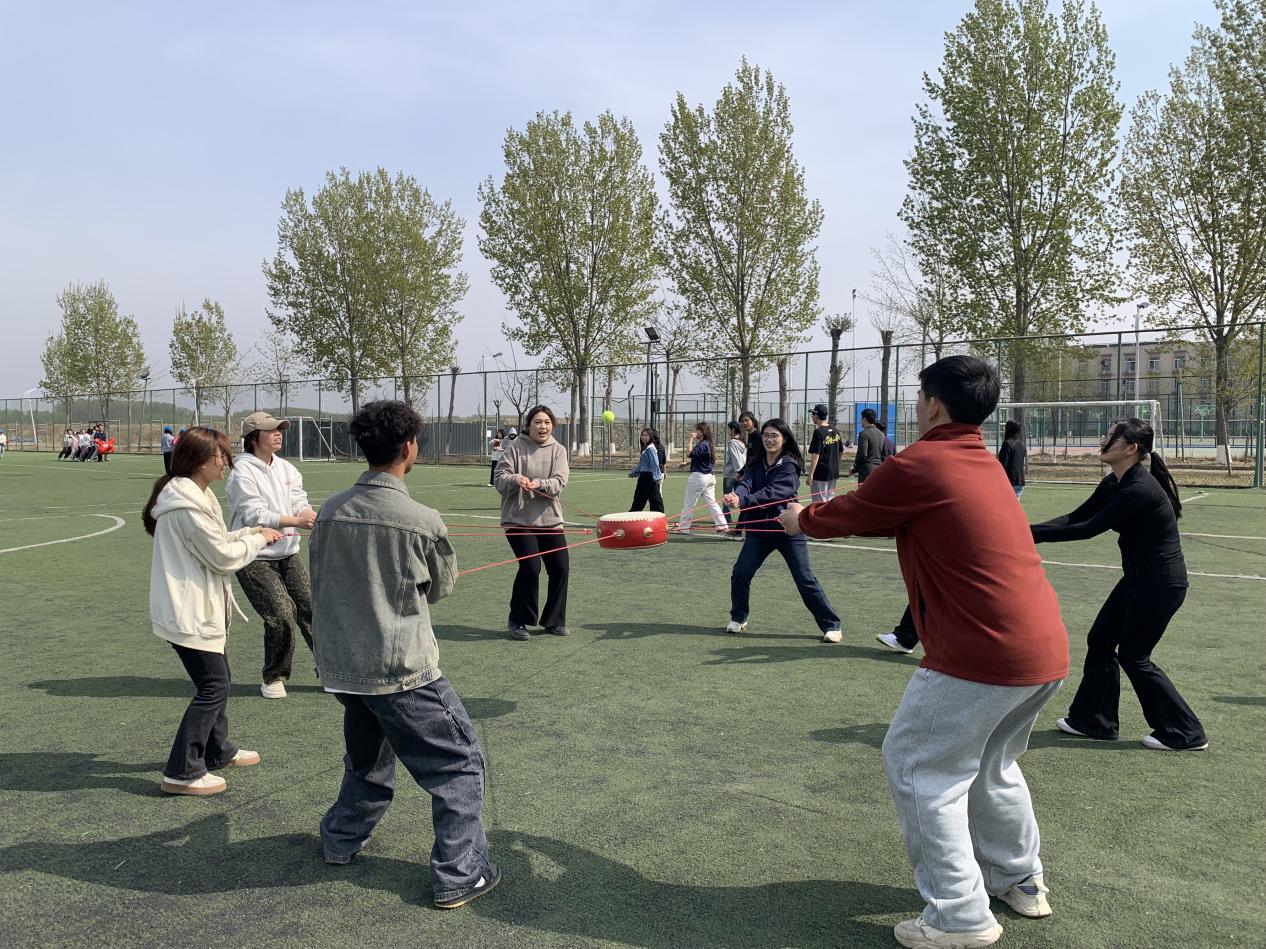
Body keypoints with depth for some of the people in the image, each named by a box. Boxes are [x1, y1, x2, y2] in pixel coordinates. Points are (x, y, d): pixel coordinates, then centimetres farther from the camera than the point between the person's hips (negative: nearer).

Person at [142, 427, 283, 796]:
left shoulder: (193, 494, 10)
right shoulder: (188, 505, -24)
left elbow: (214, 541, 17)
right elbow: (223, 556, -19)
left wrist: (251, 532, 5)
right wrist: (258, 540, -4)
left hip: (199, 607, 11)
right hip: (190, 612, -11)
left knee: (216, 679, 21)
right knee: (213, 686, -6)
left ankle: (218, 751, 37)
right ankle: (182, 772, 2)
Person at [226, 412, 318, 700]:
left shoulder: (287, 468, 9)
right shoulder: (243, 473, -13)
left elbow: (300, 502, 1)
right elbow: (255, 515, -21)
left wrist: (310, 516, -22)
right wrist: (295, 521, -28)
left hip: (288, 554, 7)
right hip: (254, 559, -6)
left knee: (311, 609, 3)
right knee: (281, 617, -13)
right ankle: (273, 677, 10)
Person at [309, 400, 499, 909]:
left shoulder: (330, 512, -3)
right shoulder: (422, 521, -16)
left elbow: (318, 586, 9)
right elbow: (440, 589, 2)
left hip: (340, 666, 6)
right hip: (402, 668, -6)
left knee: (368, 758, 30)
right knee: (460, 763, 8)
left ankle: (340, 839, 44)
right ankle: (459, 875, 10)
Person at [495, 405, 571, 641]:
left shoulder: (558, 450, 5)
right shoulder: (516, 447, -1)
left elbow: (559, 482, -9)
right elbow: (500, 479, -6)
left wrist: (539, 484, -28)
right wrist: (516, 480, -27)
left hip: (550, 520, 4)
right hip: (518, 519, -3)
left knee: (561, 567, 1)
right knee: (530, 565, -15)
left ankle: (554, 621, 21)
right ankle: (518, 621, 4)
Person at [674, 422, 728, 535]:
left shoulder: (702, 445, -16)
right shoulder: (708, 444, 13)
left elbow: (689, 453, -28)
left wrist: (691, 440, -19)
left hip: (698, 476, -9)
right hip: (709, 476, 9)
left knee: (689, 503, 1)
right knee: (712, 502, 8)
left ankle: (682, 527, 8)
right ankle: (722, 526, 2)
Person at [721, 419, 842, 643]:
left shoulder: (789, 465, -10)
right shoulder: (755, 463, 8)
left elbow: (774, 491, -25)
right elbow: (746, 483, -11)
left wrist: (743, 500, -38)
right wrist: (736, 494, -35)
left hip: (787, 527, -5)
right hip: (759, 527, 5)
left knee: (805, 579, -3)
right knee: (740, 574, -3)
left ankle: (831, 625, 8)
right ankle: (738, 619, 19)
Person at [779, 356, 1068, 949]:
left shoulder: (917, 465, -12)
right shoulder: (984, 462, 15)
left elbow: (846, 515, 2)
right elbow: (889, 516, 27)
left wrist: (803, 520, 22)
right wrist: (828, 517, 31)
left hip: (981, 654, -9)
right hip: (1047, 651, 9)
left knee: (918, 766, 5)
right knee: (988, 762, 27)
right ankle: (1021, 881, 42)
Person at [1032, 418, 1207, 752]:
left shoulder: (1139, 490, -26)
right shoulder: (1112, 485, 3)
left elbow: (1088, 529, -26)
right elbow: (1076, 517, 2)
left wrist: (1034, 534, -24)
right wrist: (1032, 530, -12)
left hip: (1160, 584, -10)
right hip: (1138, 579, 10)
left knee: (1133, 655, 0)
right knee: (1099, 639, 11)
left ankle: (1184, 733, 14)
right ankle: (1093, 720, 24)